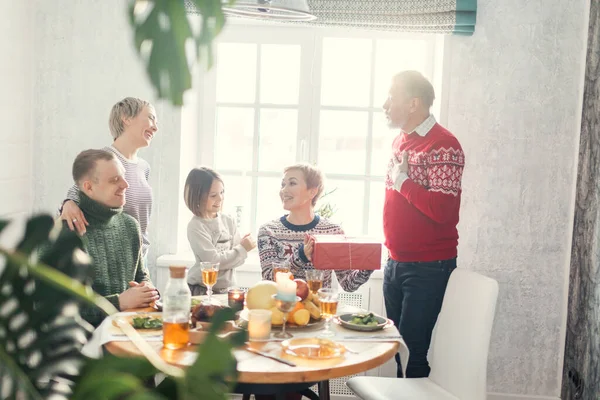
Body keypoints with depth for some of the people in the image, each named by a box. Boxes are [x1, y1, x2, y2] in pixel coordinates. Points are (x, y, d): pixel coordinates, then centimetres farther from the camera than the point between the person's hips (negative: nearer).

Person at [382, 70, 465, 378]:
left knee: (413, 351, -3)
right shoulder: (401, 141, 12)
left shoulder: (442, 146, -15)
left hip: (428, 268, -8)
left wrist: (402, 181, -15)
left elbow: (443, 210, -26)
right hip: (396, 262, 8)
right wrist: (392, 252, 12)